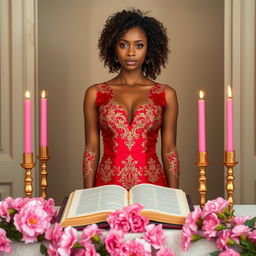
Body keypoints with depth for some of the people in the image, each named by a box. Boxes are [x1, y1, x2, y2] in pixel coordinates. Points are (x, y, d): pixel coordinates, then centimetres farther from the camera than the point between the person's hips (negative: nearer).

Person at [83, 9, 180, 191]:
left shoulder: (166, 95, 5)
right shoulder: (95, 94, 4)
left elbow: (169, 151, 5)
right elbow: (91, 150, 5)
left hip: (152, 184, 0)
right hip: (107, 184, 0)